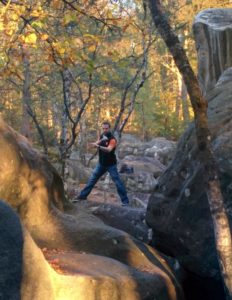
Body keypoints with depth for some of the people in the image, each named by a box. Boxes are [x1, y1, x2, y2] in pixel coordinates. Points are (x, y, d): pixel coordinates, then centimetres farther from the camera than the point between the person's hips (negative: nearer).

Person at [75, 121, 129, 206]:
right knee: (92, 179, 8)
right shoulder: (102, 136, 4)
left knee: (118, 182, -7)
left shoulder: (112, 139, -19)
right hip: (101, 163, 6)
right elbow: (96, 144, -6)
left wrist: (98, 146, -50)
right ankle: (82, 196, 17)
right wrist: (100, 141, -26)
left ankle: (125, 201, -2)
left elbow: (108, 150, -35)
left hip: (111, 164, -6)